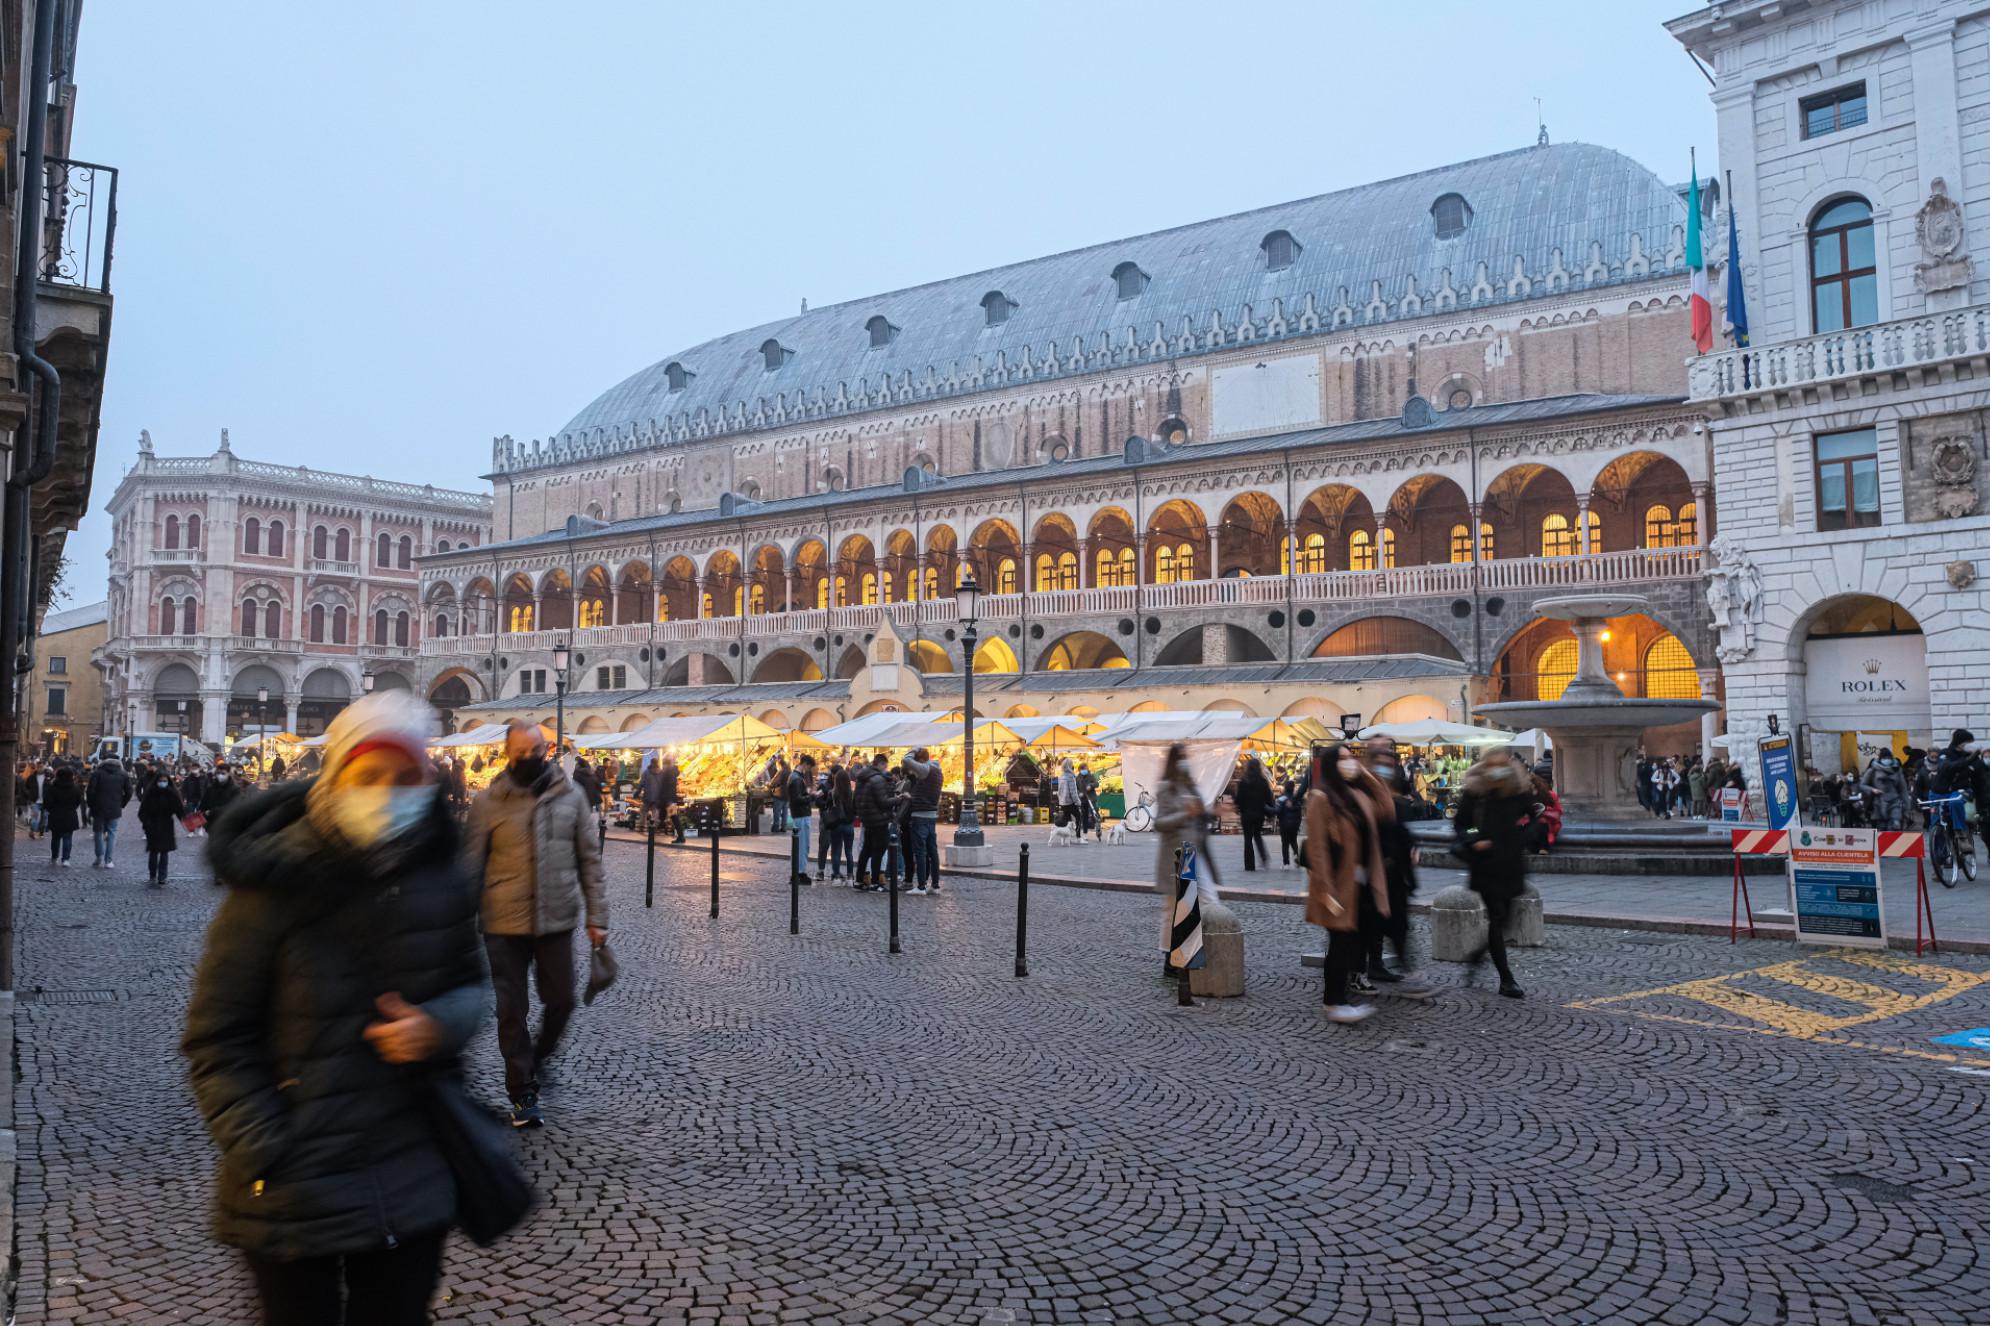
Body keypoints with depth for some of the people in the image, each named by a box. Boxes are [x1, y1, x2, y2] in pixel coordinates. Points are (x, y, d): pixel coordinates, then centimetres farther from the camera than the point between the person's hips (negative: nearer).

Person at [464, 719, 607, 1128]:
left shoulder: (569, 795, 1)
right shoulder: (489, 802, -4)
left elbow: (589, 859, 5)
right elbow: (471, 865, 0)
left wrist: (596, 916, 2)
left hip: (557, 918, 2)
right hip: (505, 924, -1)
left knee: (561, 1000, 8)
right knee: (512, 1010, 5)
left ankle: (538, 1056, 37)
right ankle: (522, 1093, 18)